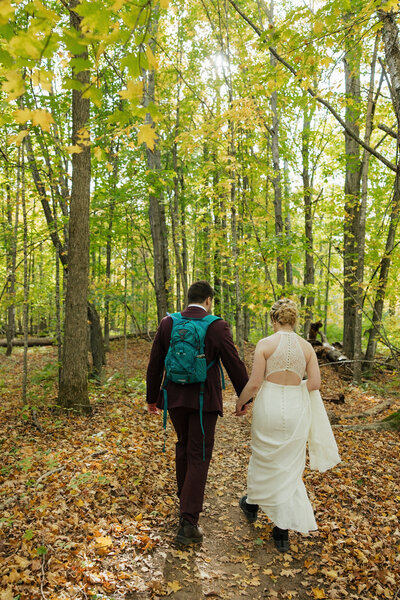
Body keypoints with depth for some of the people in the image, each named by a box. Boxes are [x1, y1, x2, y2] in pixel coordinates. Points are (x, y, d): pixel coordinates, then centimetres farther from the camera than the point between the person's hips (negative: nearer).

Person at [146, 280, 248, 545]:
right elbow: (235, 365, -6)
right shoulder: (218, 327, -11)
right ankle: (188, 523, 5)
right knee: (198, 457, 4)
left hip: (175, 396, 4)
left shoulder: (168, 323, -1)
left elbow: (155, 364, 4)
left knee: (184, 446, 24)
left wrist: (152, 397, 15)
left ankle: (185, 502, 38)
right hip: (204, 399, -4)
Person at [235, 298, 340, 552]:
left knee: (263, 458, 20)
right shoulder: (306, 346, -2)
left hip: (269, 407, -2)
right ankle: (283, 531, 18)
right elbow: (315, 383, -4)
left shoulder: (265, 344, -11)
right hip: (296, 409, 2)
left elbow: (254, 383, -12)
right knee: (290, 467, 13)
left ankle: (253, 504, 44)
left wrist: (240, 403, 4)